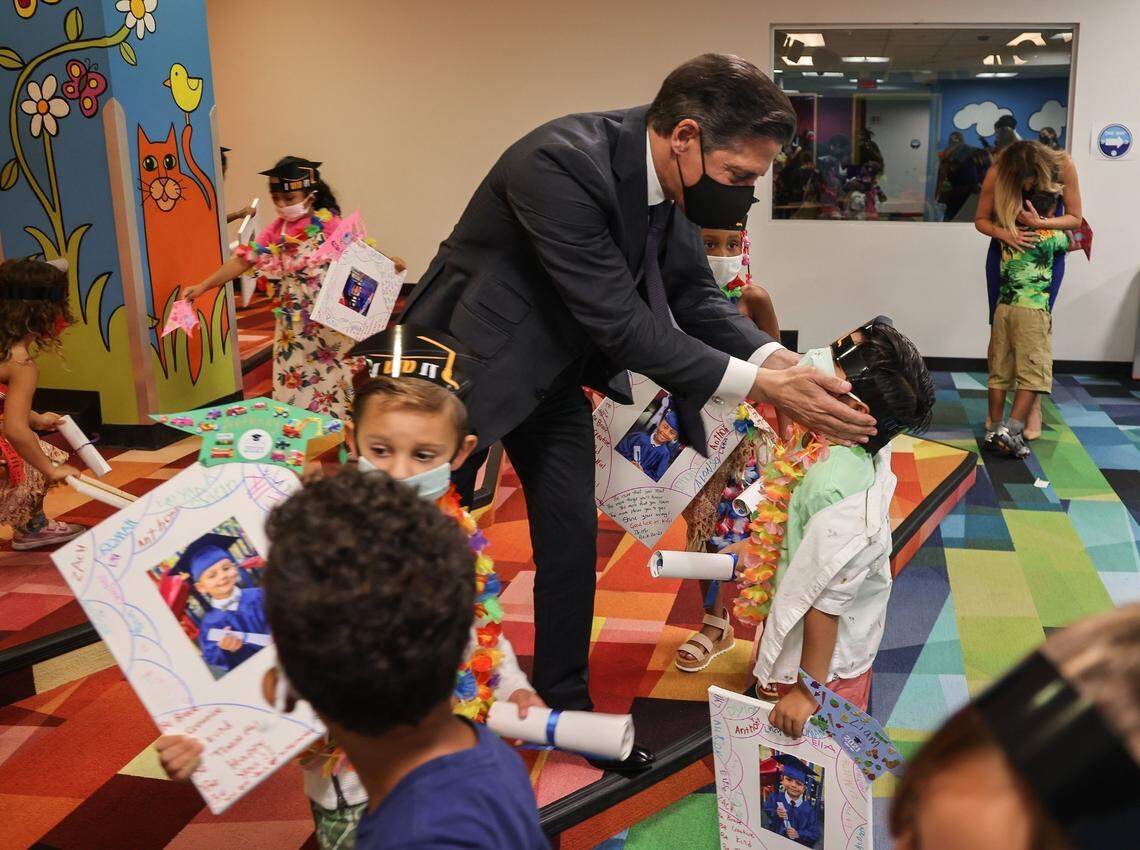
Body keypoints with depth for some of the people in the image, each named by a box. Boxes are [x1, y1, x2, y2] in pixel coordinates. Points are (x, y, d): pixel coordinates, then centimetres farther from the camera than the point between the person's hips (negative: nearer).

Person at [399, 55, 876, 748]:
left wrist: (778, 360, -19)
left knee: (573, 533, 7)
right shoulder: (561, 163, -35)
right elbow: (621, 323, -34)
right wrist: (759, 386, -33)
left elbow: (693, 294, -3)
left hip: (553, 370, 7)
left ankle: (564, 702, 23)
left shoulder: (667, 174, -10)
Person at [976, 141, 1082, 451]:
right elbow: (981, 219, -11)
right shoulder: (996, 174, -24)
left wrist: (1040, 222, -32)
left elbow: (1075, 218, -13)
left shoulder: (1063, 166, -24)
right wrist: (1005, 233, -31)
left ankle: (1034, 406, 2)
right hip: (1007, 248, 1)